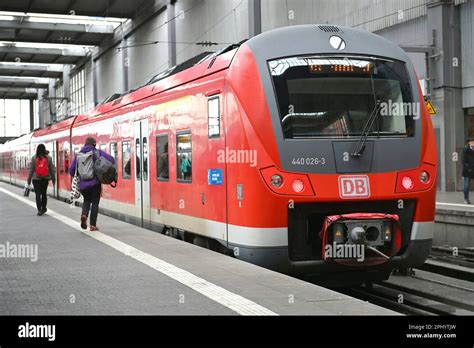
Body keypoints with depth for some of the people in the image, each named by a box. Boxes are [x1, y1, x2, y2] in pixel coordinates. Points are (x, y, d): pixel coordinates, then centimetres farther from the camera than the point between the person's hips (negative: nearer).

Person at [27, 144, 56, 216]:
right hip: (45, 178, 2)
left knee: (38, 194, 0)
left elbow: (31, 169, -3)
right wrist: (53, 178, 10)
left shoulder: (34, 158, -7)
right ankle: (44, 208, 26)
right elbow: (52, 169, 0)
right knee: (44, 193, 16)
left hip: (36, 178, -2)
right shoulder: (49, 158, -5)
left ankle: (39, 210, -7)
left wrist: (29, 179, 5)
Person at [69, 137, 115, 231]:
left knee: (87, 200, 22)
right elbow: (111, 160, -12)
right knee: (95, 202, 9)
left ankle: (84, 214, -6)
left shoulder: (78, 155, 5)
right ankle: (93, 225, 6)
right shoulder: (98, 152, -2)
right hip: (95, 182, -2)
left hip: (83, 183, 2)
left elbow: (71, 170, 6)